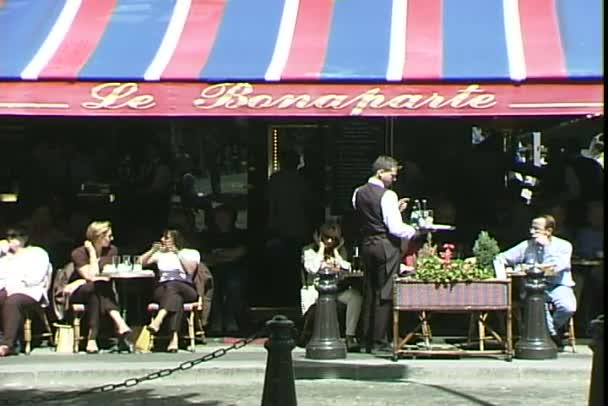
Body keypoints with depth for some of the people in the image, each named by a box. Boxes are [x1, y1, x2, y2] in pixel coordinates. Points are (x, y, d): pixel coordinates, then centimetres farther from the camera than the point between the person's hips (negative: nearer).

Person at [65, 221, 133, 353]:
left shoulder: (112, 250, -4)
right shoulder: (79, 253, -14)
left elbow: (107, 278, -13)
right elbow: (92, 276, -24)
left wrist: (80, 282, -21)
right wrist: (92, 252, -21)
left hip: (98, 293, 3)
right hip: (77, 293, -3)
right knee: (99, 287, -34)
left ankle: (92, 339, -40)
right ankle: (121, 326, -44)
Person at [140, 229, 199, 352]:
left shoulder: (191, 253, 14)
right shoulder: (160, 254, 24)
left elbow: (190, 270, -5)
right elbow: (142, 262, 13)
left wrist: (178, 253, -9)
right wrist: (152, 251, 0)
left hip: (185, 289, -1)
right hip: (162, 290, 1)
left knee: (172, 286, -38)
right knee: (176, 298, -37)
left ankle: (158, 321, -59)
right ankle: (174, 337, -57)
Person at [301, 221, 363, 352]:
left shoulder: (341, 251, 17)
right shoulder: (309, 250, 8)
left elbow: (347, 270, -1)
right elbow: (312, 269, -13)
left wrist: (335, 251, 2)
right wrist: (321, 248, -4)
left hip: (338, 290, 4)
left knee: (356, 295, -27)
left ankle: (350, 336, -30)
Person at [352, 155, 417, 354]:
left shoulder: (358, 193, 8)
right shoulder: (387, 195, -15)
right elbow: (395, 228, -18)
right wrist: (414, 231, -3)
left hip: (366, 245, 7)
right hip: (386, 246, -7)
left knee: (369, 293, 13)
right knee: (384, 294, -2)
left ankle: (367, 340, 16)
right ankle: (379, 342, -2)